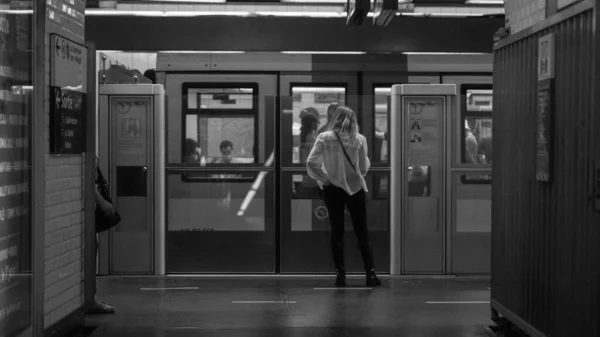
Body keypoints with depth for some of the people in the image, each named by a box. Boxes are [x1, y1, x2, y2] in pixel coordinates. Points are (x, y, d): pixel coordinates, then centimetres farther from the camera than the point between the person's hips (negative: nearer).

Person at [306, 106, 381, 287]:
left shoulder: (324, 138, -6)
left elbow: (311, 163, -10)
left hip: (333, 189, 0)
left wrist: (324, 178, 1)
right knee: (362, 233, 8)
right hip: (356, 188, 0)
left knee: (337, 232, 9)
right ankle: (370, 274, 6)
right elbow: (364, 168, -3)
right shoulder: (359, 139, -6)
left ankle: (340, 274, 5)